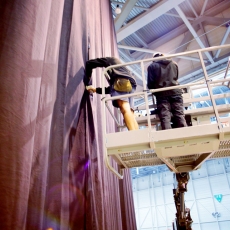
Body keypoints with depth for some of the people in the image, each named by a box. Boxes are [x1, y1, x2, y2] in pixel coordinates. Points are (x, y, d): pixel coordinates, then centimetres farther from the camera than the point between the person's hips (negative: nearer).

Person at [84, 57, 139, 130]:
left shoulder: (109, 60, 30)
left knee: (125, 109, -25)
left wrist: (87, 83, 31)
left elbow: (89, 63, 26)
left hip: (120, 81, -7)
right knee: (129, 113, -6)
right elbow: (111, 89, 40)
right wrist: (96, 90, 44)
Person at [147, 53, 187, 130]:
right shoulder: (174, 64, 22)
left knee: (165, 118, -10)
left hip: (162, 94, -3)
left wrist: (155, 90, 23)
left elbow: (150, 84, 4)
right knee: (180, 116, -2)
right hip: (175, 92, 3)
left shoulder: (152, 66, 9)